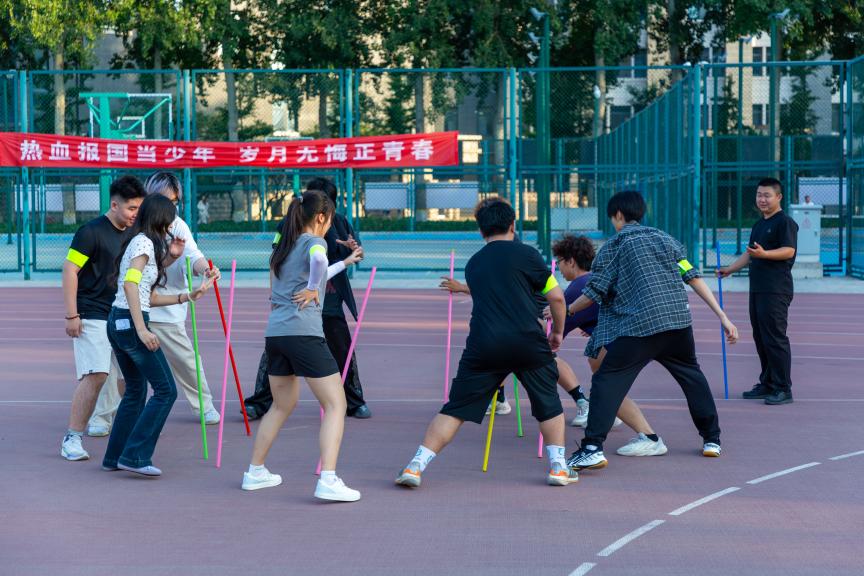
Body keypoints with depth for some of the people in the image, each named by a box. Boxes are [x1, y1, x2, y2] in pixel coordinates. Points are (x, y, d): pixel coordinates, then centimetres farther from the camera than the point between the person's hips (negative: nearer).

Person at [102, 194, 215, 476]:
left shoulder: (138, 242, 19)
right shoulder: (145, 242, -9)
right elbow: (130, 285, -22)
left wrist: (188, 296, 20)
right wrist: (142, 330, -26)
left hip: (117, 322, 10)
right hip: (130, 322, -10)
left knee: (136, 391, 18)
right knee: (166, 390, -6)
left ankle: (115, 458, 21)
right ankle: (135, 456, -7)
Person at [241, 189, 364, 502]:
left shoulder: (284, 246, 21)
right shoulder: (314, 242, -3)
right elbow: (317, 258, -29)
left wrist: (344, 263, 45)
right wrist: (313, 288, -14)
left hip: (275, 333, 8)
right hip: (303, 333, -8)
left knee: (282, 405, 24)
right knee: (335, 405, -3)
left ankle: (255, 472, 29)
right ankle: (328, 481, -15)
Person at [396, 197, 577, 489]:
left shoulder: (472, 264, 19)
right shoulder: (525, 254, 5)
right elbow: (556, 297, 6)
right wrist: (558, 332, 20)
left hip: (483, 344, 2)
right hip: (528, 341, -2)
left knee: (454, 409, 6)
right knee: (548, 403, 18)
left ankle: (415, 467, 0)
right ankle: (558, 467, 17)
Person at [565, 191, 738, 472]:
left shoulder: (614, 246, 8)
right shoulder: (664, 238, 19)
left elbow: (593, 293, 4)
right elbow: (693, 277, 12)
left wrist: (565, 311, 20)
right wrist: (723, 316, 11)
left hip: (639, 325, -5)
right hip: (679, 320, 5)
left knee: (607, 380, -2)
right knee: (691, 375, 27)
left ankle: (593, 448, -16)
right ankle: (712, 439, 30)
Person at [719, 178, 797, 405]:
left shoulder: (785, 222, -7)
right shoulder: (759, 224, 21)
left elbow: (788, 250, -19)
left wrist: (764, 254, -31)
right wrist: (730, 269, 21)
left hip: (776, 290, -9)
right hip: (757, 289, 9)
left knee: (775, 338, -10)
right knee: (760, 338, 11)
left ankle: (783, 389, -6)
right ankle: (767, 384, 18)